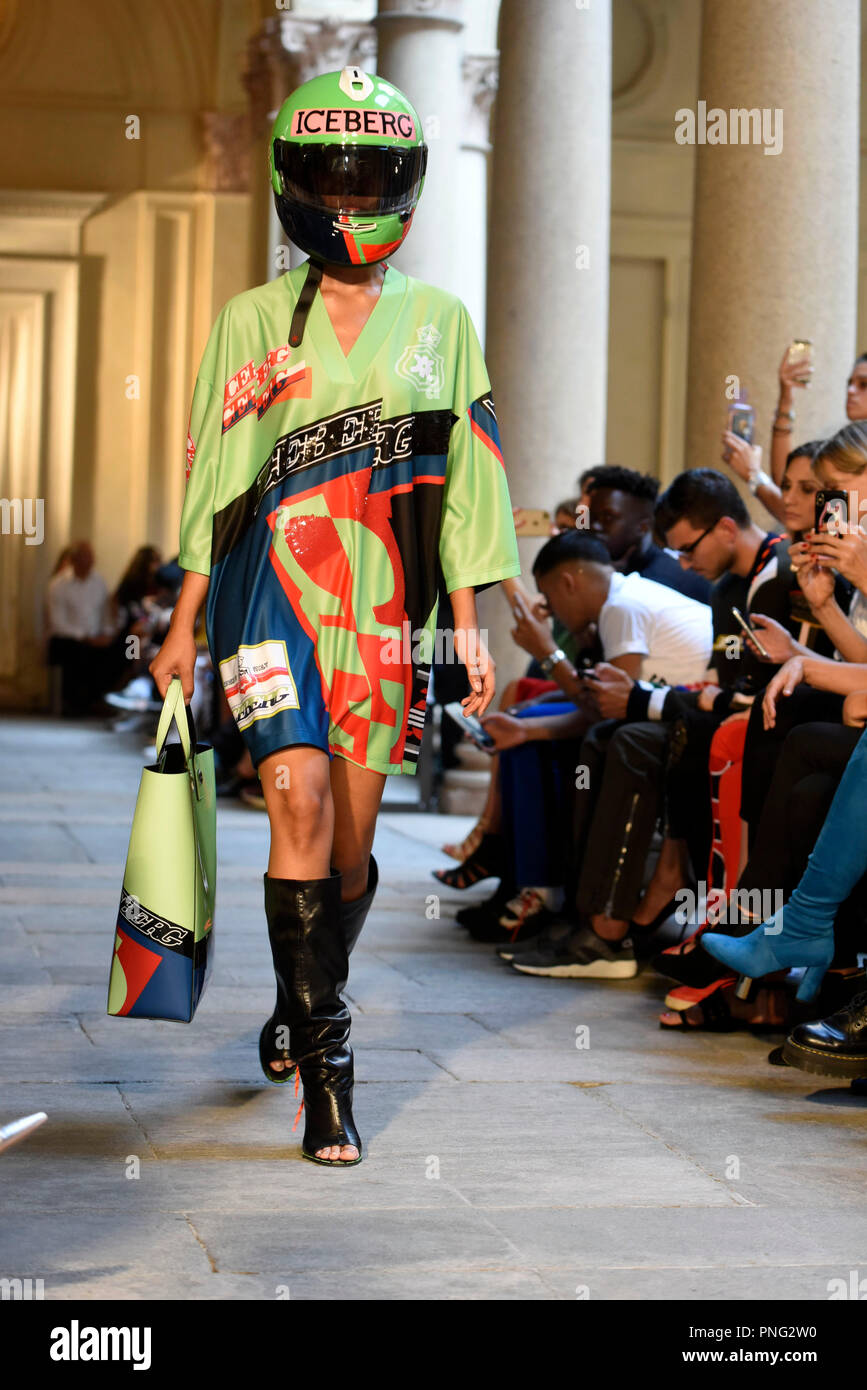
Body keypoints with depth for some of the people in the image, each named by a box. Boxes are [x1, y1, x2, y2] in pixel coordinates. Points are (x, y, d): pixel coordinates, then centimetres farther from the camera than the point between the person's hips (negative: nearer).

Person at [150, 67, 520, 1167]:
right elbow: (211, 474, 9)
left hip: (385, 605, 2)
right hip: (271, 585, -2)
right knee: (302, 796, -20)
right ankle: (321, 1051, -14)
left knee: (351, 837, 3)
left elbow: (463, 478, 12)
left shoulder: (439, 320, 11)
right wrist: (184, 624, 7)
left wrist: (468, 621, 8)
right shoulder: (254, 321, 7)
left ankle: (299, 1016, 28)